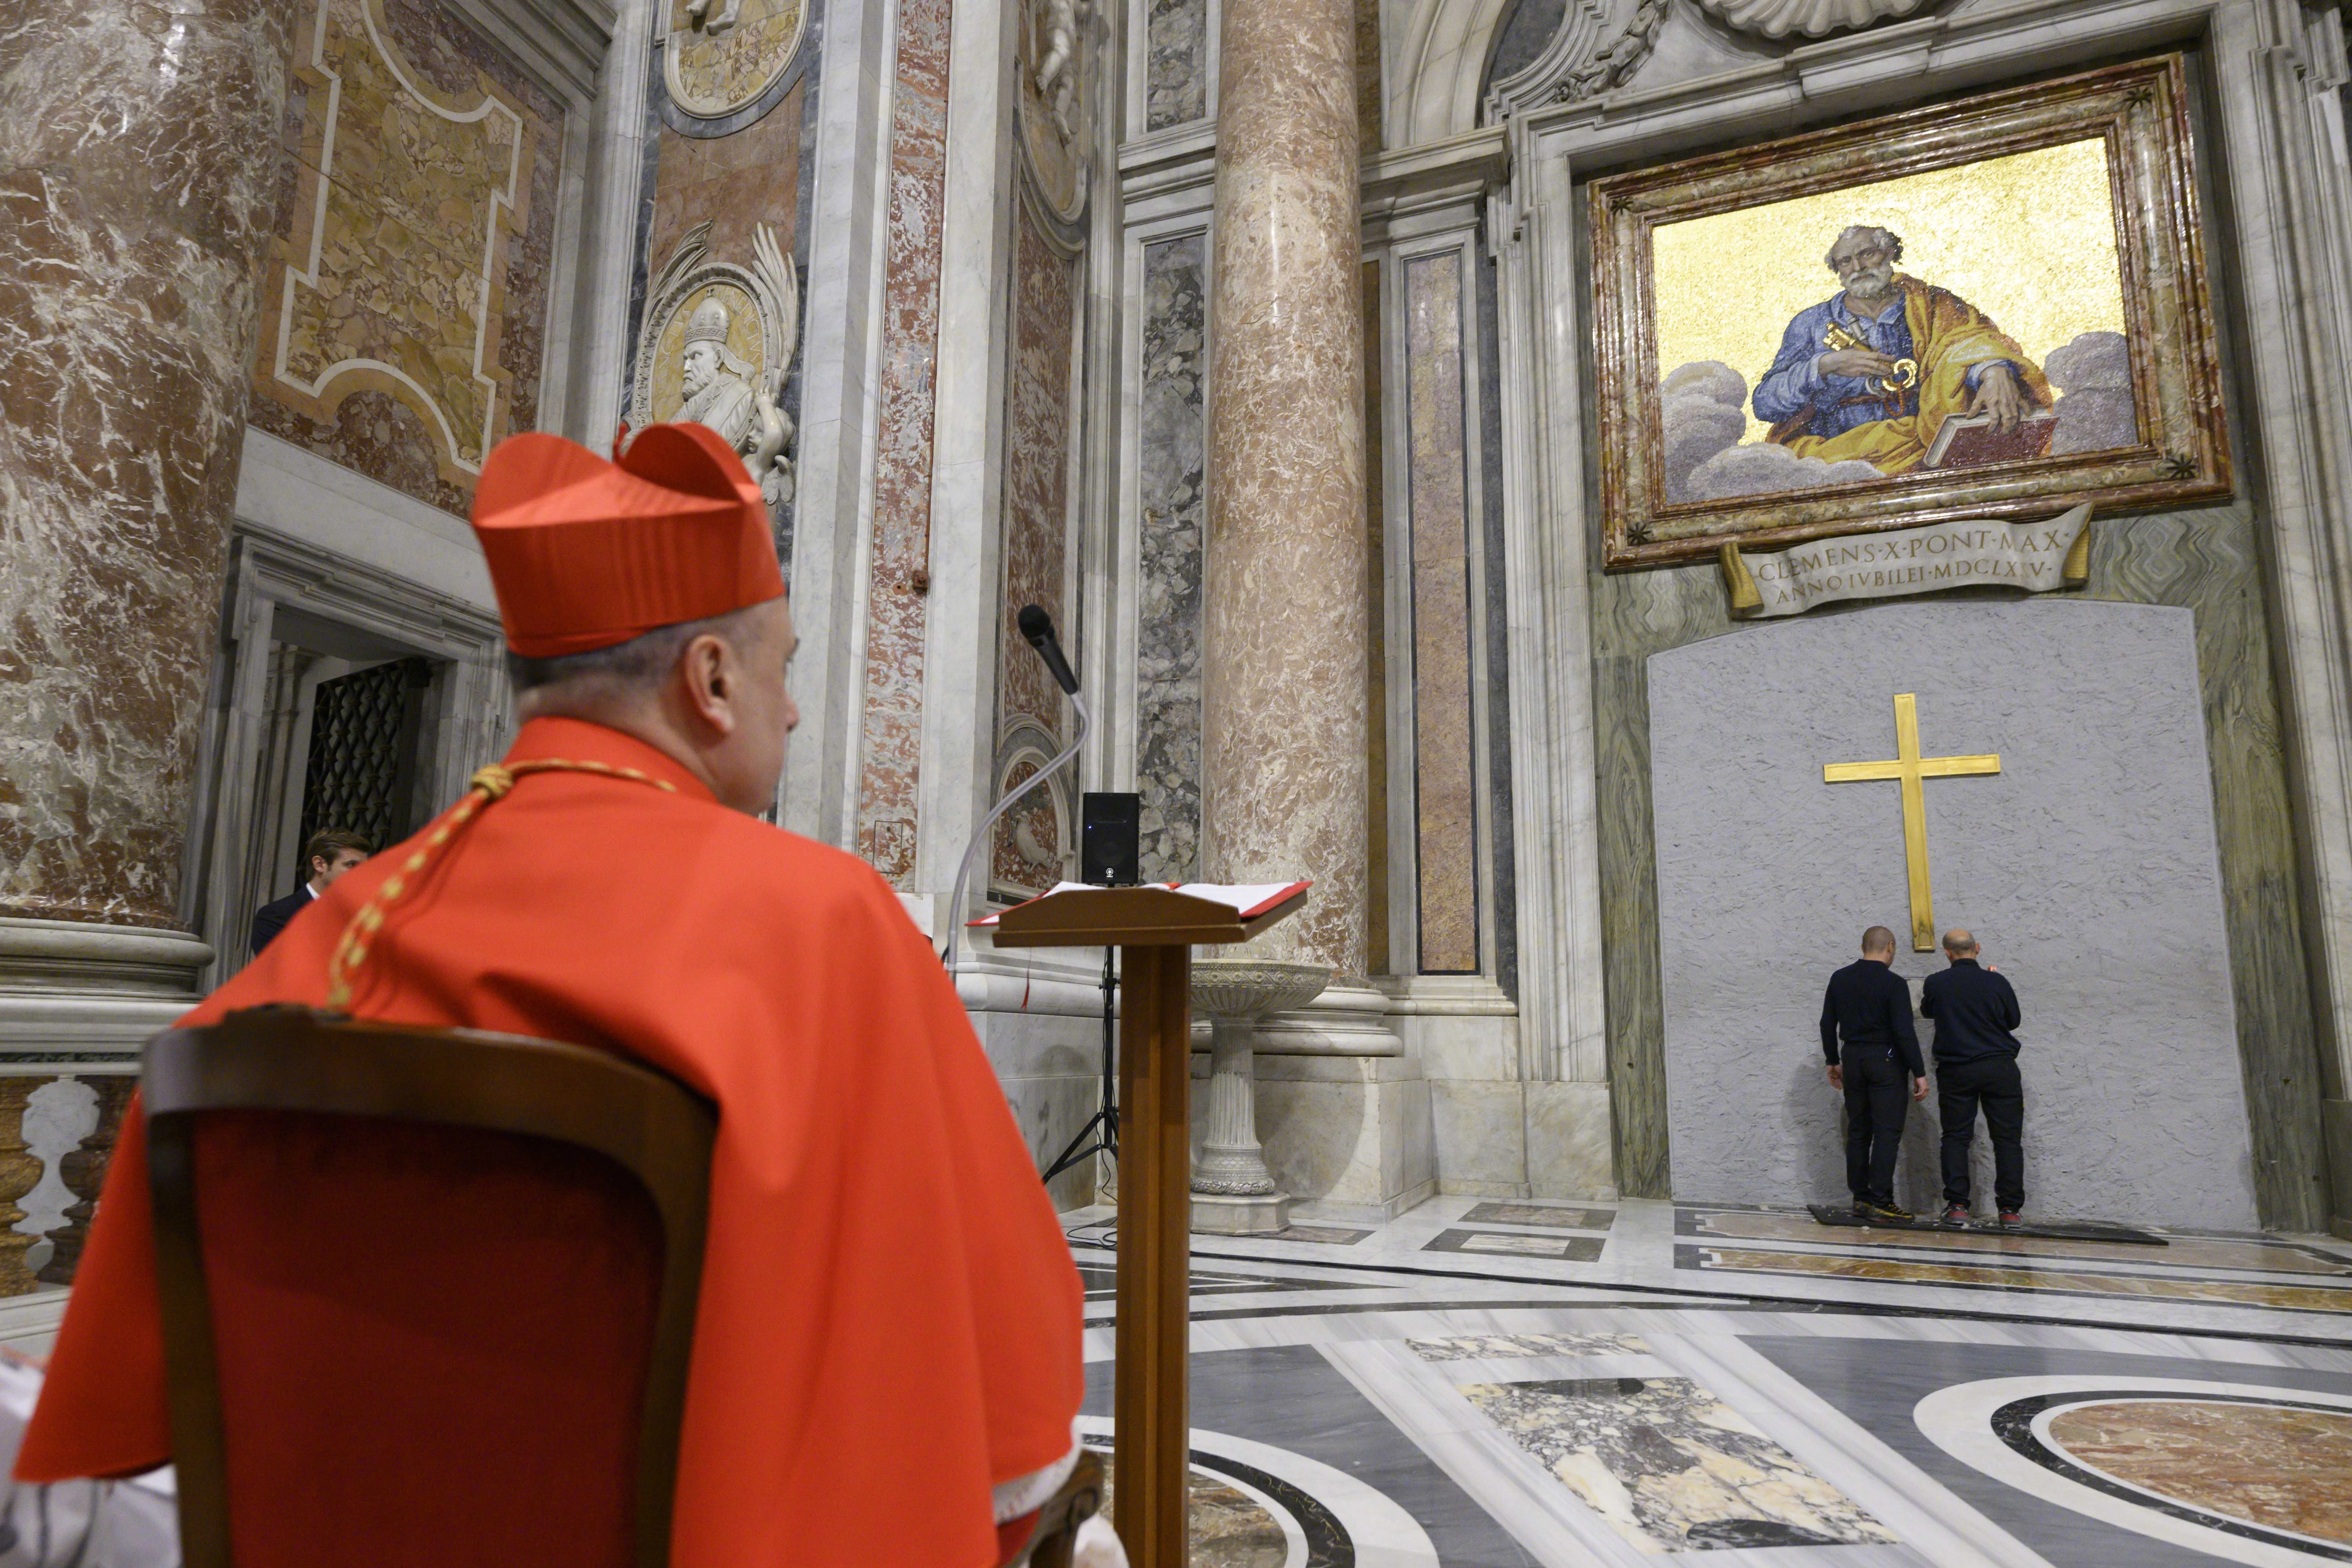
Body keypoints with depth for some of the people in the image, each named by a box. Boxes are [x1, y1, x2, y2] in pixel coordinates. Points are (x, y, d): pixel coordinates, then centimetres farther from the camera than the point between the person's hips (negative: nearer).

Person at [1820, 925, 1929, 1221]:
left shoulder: (1840, 979, 6)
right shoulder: (1893, 983, -11)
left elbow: (1828, 1024, 8)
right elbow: (1904, 1032, -15)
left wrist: (1834, 1061, 18)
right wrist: (1919, 1073, -11)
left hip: (1853, 1059, 5)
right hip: (1886, 1061, -5)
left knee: (1858, 1131, 12)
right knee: (1887, 1133, -3)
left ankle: (1860, 1197, 14)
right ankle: (1880, 1203, -6)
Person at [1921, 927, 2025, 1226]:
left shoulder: (1935, 984, -5)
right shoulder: (1997, 982, -5)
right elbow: (2014, 1020, 8)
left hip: (1955, 1071, 0)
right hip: (1999, 1067, 0)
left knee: (1955, 1137, 6)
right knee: (2007, 1138, 7)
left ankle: (1957, 1205, -1)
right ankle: (2010, 1208, 7)